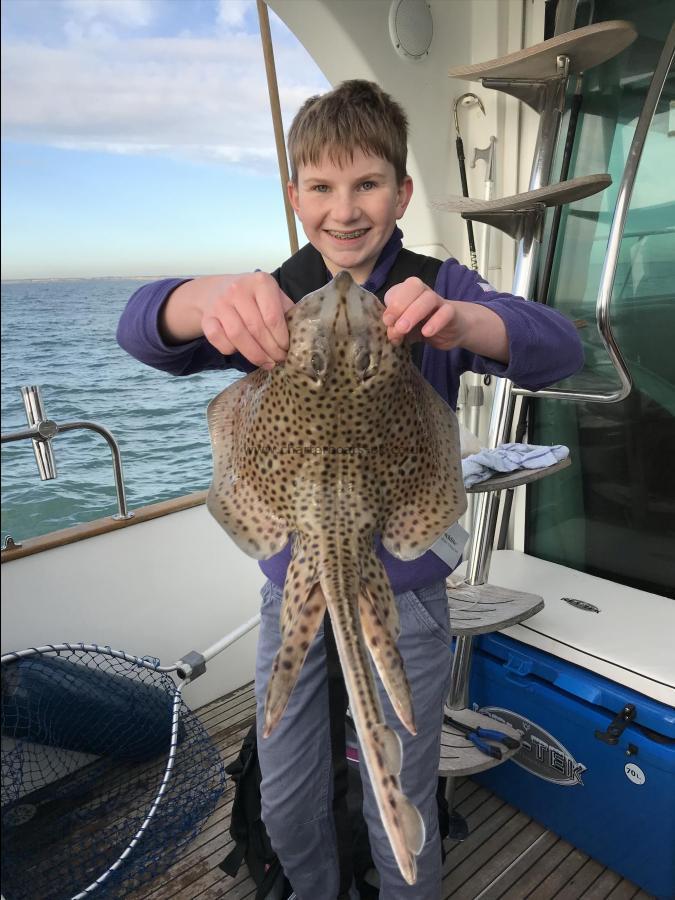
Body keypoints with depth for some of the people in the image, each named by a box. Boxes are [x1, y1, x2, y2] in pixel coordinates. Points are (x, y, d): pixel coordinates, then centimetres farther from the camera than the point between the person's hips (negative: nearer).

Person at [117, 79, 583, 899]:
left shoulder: (436, 289, -5)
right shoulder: (273, 300, 0)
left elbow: (558, 349, -22)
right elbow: (142, 329, -17)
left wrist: (459, 320, -44)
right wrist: (212, 297, -41)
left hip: (405, 589, -2)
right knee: (284, 807, 19)